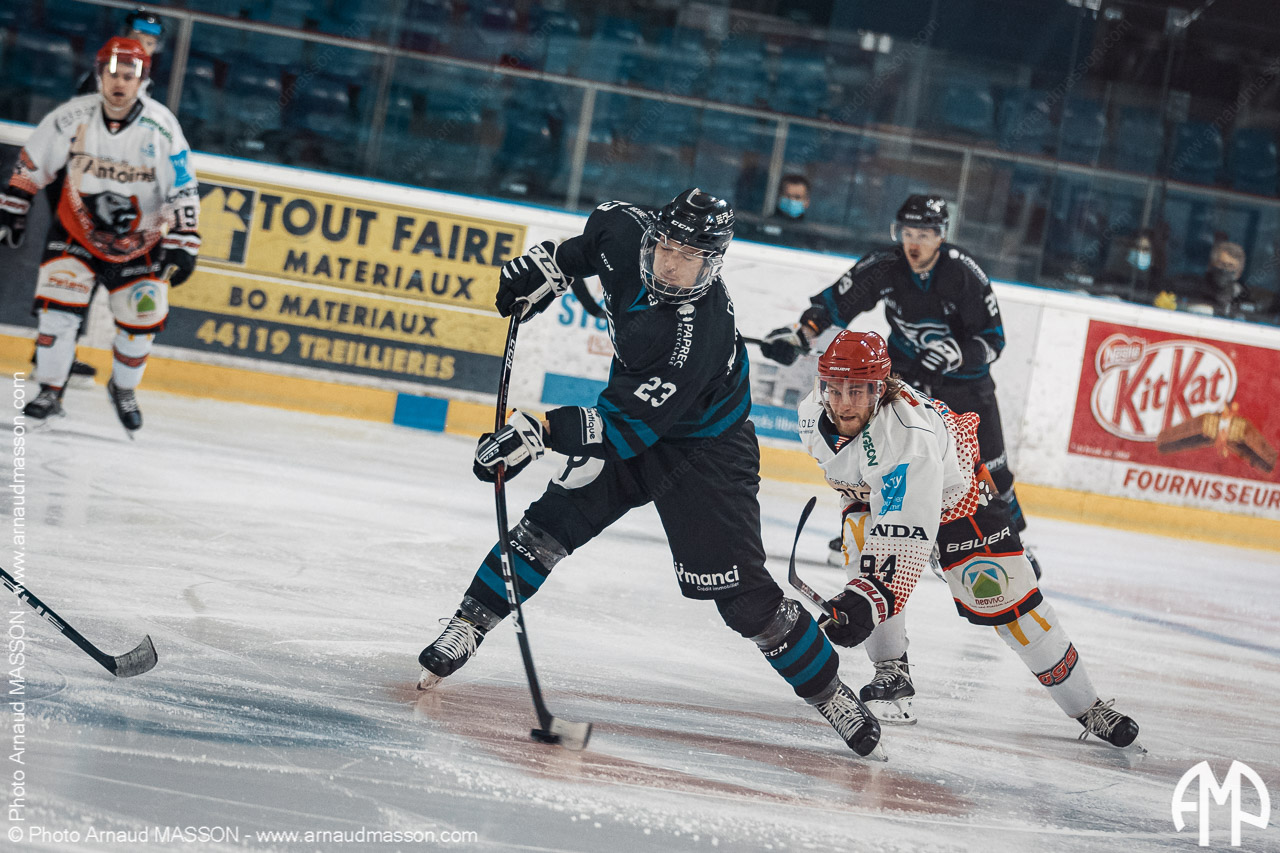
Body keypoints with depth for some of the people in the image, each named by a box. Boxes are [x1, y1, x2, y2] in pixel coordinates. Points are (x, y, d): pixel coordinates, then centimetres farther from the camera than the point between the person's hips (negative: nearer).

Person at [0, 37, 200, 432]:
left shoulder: (160, 127, -20)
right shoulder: (73, 117, -16)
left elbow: (183, 190, -14)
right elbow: (32, 163, -1)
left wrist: (181, 244, -19)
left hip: (140, 241, 0)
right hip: (77, 231, 0)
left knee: (140, 320, 2)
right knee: (57, 306, -13)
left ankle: (124, 389, 28)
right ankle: (50, 391, 1)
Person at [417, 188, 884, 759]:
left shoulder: (698, 338, -36)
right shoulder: (630, 237, -17)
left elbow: (628, 425, -37)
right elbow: (605, 225, 10)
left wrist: (537, 433, -42)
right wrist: (549, 266, 0)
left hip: (703, 450, -6)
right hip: (633, 415, 7)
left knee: (740, 593, -9)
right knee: (554, 521, -7)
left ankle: (830, 694, 5)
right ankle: (466, 628, 3)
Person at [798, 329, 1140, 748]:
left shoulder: (910, 435, -44)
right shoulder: (813, 414, -22)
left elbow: (907, 538, -50)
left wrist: (868, 601, -61)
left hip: (952, 490, -5)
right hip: (873, 493, 5)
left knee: (1002, 599, -7)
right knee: (866, 566, -23)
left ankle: (1087, 708, 5)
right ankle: (892, 674, -5)